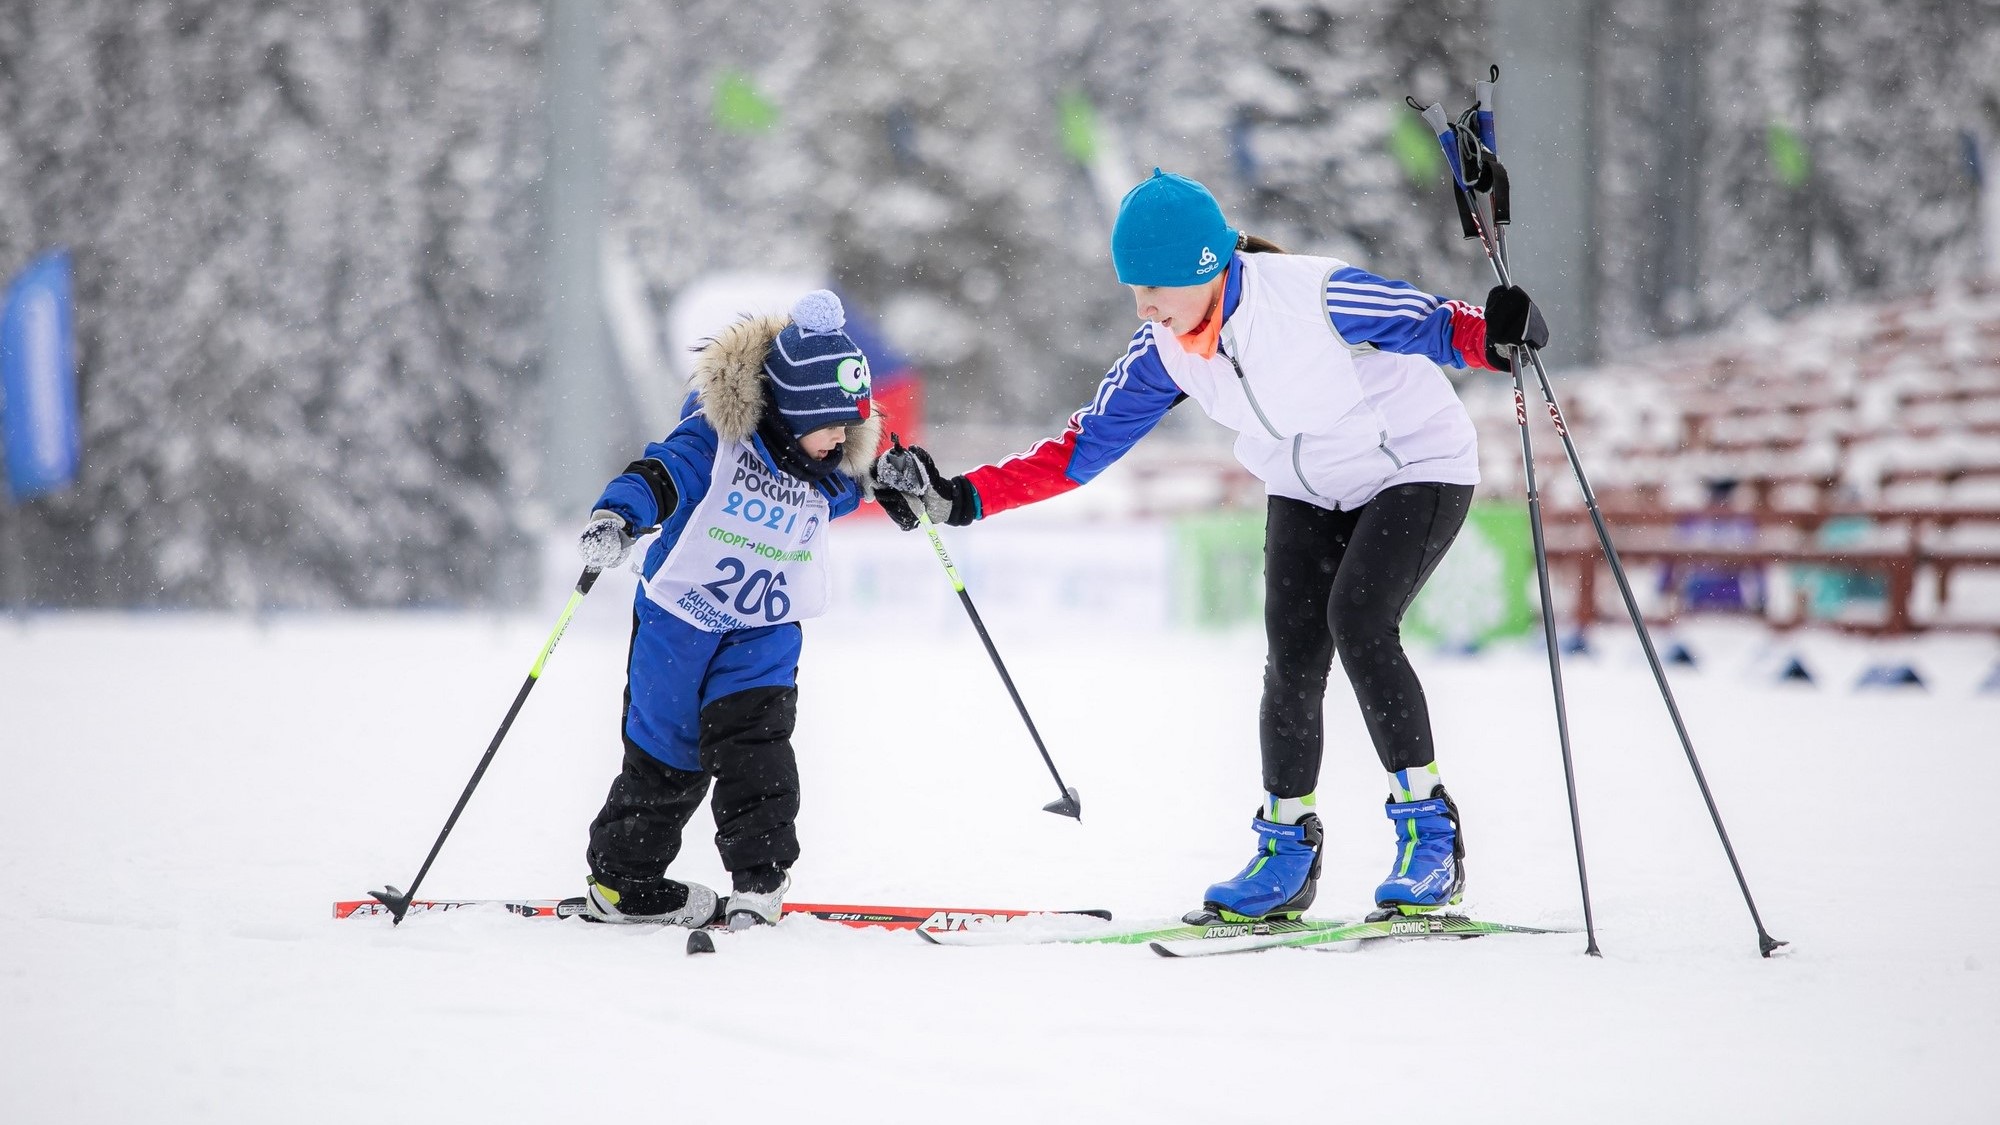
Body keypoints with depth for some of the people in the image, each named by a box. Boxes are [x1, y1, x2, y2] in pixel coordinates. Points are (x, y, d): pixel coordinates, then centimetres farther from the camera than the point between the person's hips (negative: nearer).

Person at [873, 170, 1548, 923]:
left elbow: (1431, 324, -26)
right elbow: (1082, 448, -5)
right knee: (1292, 657, -7)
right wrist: (962, 499, -13)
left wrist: (1491, 336, -49)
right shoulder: (1163, 353, -12)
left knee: (1358, 624, -24)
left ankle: (1430, 834, -14)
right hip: (1307, 494, 6)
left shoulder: (1311, 296, -31)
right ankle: (1286, 847, 9)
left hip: (1418, 469, -6)